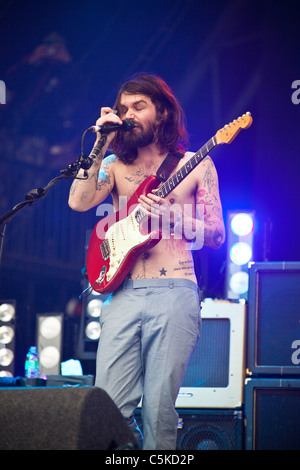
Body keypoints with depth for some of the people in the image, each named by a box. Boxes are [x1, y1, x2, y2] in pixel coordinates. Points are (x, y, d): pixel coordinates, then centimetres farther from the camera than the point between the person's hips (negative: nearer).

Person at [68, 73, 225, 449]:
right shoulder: (115, 165, 16)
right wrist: (101, 147, -3)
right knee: (109, 408, -8)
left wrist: (173, 218, -10)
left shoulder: (195, 165, 10)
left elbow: (216, 235, 7)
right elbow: (79, 202, -2)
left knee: (159, 410, -7)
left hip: (174, 291, -2)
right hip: (122, 292, 2)